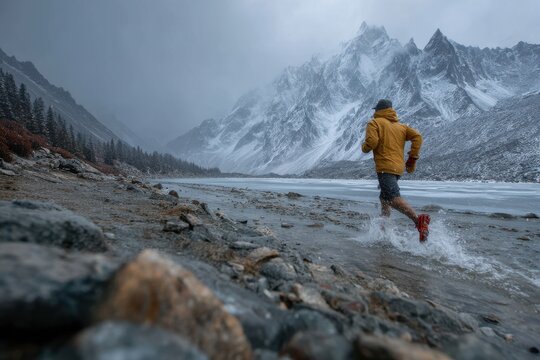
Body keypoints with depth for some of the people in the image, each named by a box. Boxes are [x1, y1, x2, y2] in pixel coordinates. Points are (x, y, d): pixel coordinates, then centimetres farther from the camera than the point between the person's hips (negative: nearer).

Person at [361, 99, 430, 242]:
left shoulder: (375, 123, 2)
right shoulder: (401, 126, 21)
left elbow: (372, 142, -14)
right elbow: (417, 136, 8)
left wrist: (364, 147, 9)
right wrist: (412, 159, 9)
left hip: (384, 167, -8)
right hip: (398, 167, 8)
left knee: (393, 198, -21)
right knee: (384, 198, 19)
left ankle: (418, 220, -39)